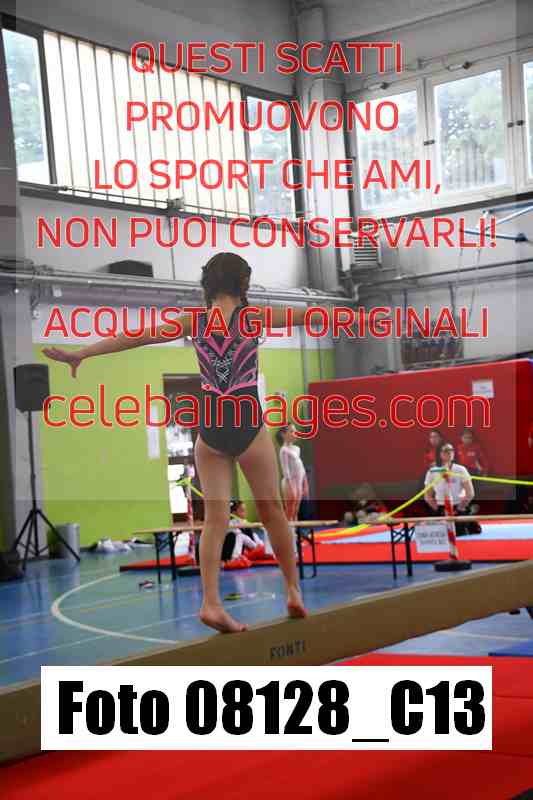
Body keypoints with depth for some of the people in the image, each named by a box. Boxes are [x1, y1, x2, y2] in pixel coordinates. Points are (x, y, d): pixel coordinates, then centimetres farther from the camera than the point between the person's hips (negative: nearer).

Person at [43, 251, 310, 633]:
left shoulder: (192, 321, 3)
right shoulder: (253, 316, -3)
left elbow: (133, 338, 5)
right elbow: (308, 314, 6)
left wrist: (79, 353, 10)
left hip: (209, 427, 2)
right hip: (248, 424, -2)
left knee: (215, 518, 4)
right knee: (272, 509, 12)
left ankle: (212, 602, -5)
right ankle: (293, 591, 22)